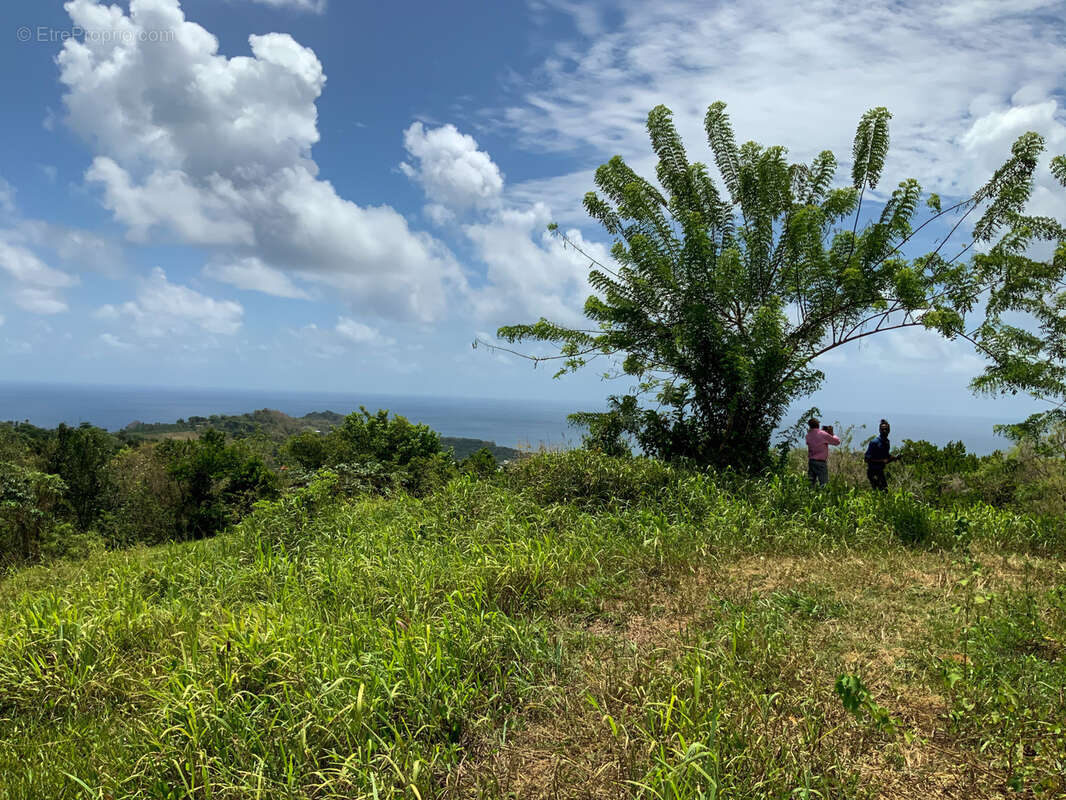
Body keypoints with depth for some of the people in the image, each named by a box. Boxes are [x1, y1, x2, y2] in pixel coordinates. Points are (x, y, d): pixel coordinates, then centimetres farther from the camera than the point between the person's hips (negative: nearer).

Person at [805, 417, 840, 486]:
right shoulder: (823, 434, -12)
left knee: (811, 483, 10)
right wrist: (832, 434, 12)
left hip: (811, 461, 5)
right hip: (821, 462, -5)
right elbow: (837, 441, -5)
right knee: (824, 484, -1)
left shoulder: (808, 435, 3)